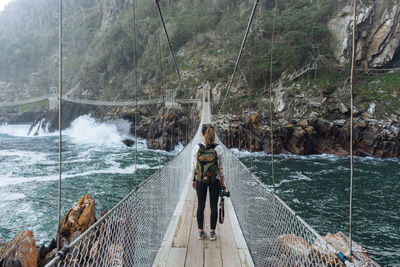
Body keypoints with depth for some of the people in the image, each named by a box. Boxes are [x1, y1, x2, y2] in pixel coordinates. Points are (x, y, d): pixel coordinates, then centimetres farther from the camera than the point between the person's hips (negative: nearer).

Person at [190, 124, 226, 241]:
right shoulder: (218, 149, -11)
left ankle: (201, 232, 21)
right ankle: (212, 233, 18)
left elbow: (193, 166, -4)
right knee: (213, 206, 10)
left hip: (200, 181, 1)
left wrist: (193, 180, 8)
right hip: (214, 181, -1)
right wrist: (222, 182, 6)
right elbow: (220, 167, -5)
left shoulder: (197, 148, -11)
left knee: (200, 206, 12)